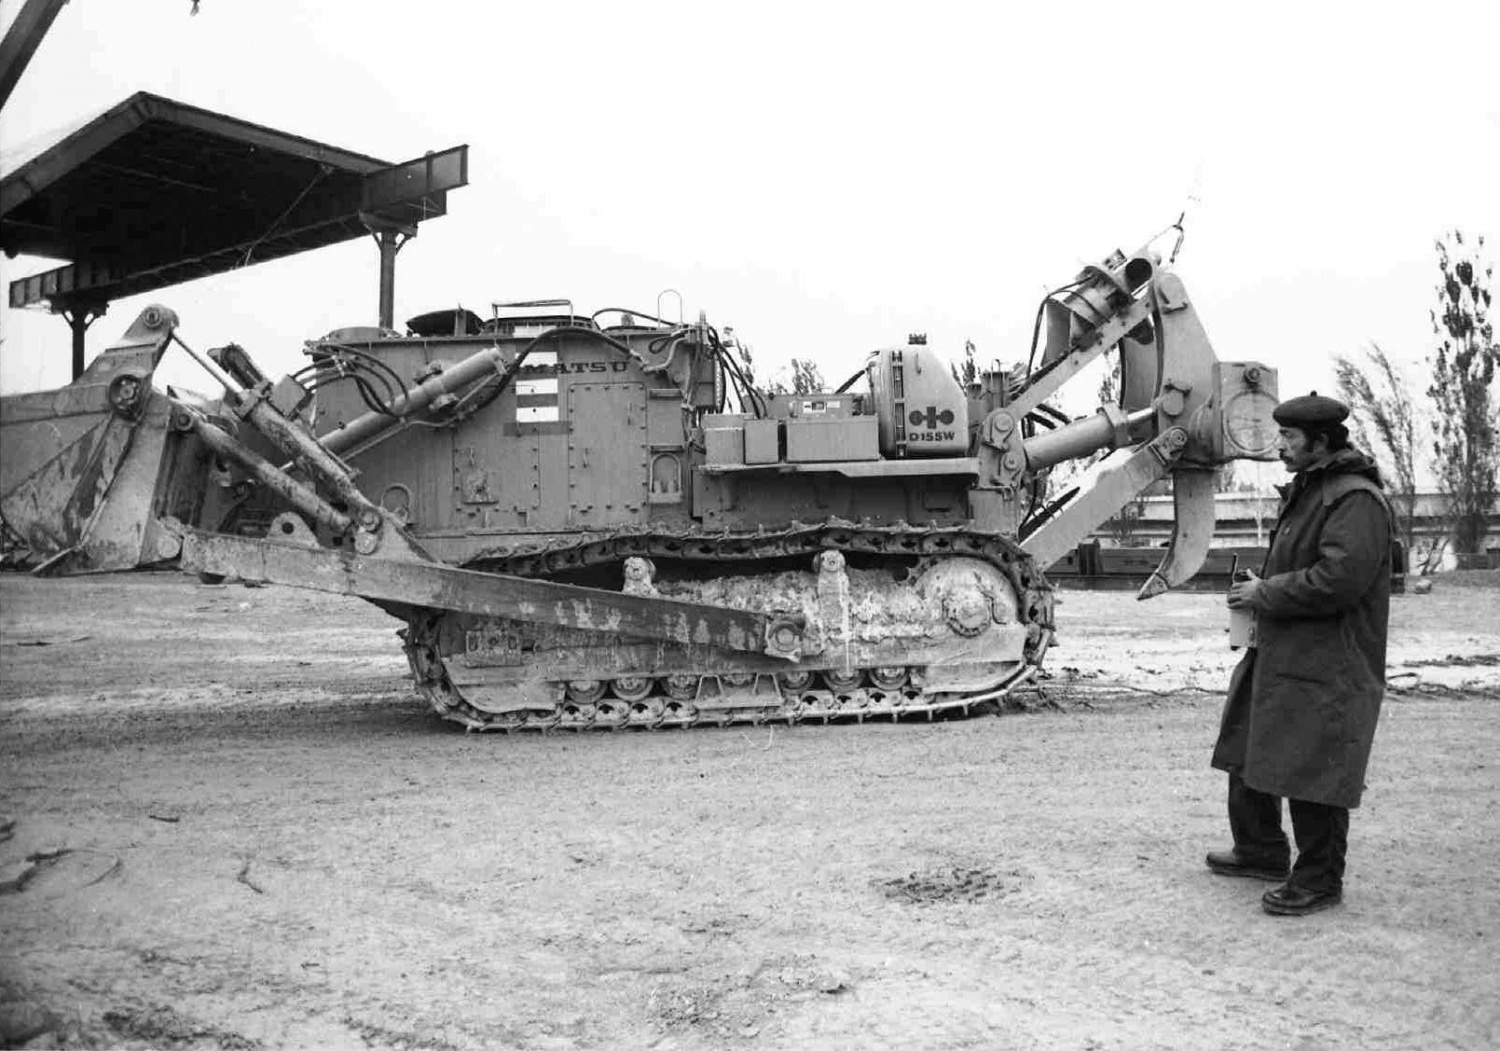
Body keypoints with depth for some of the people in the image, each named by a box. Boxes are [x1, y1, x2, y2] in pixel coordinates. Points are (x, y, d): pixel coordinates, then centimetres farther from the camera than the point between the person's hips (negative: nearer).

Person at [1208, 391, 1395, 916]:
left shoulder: (1356, 500, -17)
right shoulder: (1306, 490, 15)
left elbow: (1338, 579, -27)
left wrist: (1266, 594, -17)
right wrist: (1262, 588, 8)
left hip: (1325, 669, -10)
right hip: (1280, 656, 11)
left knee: (1311, 773, -3)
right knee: (1249, 754, 18)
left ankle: (1319, 881, 12)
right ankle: (1261, 850, 34)